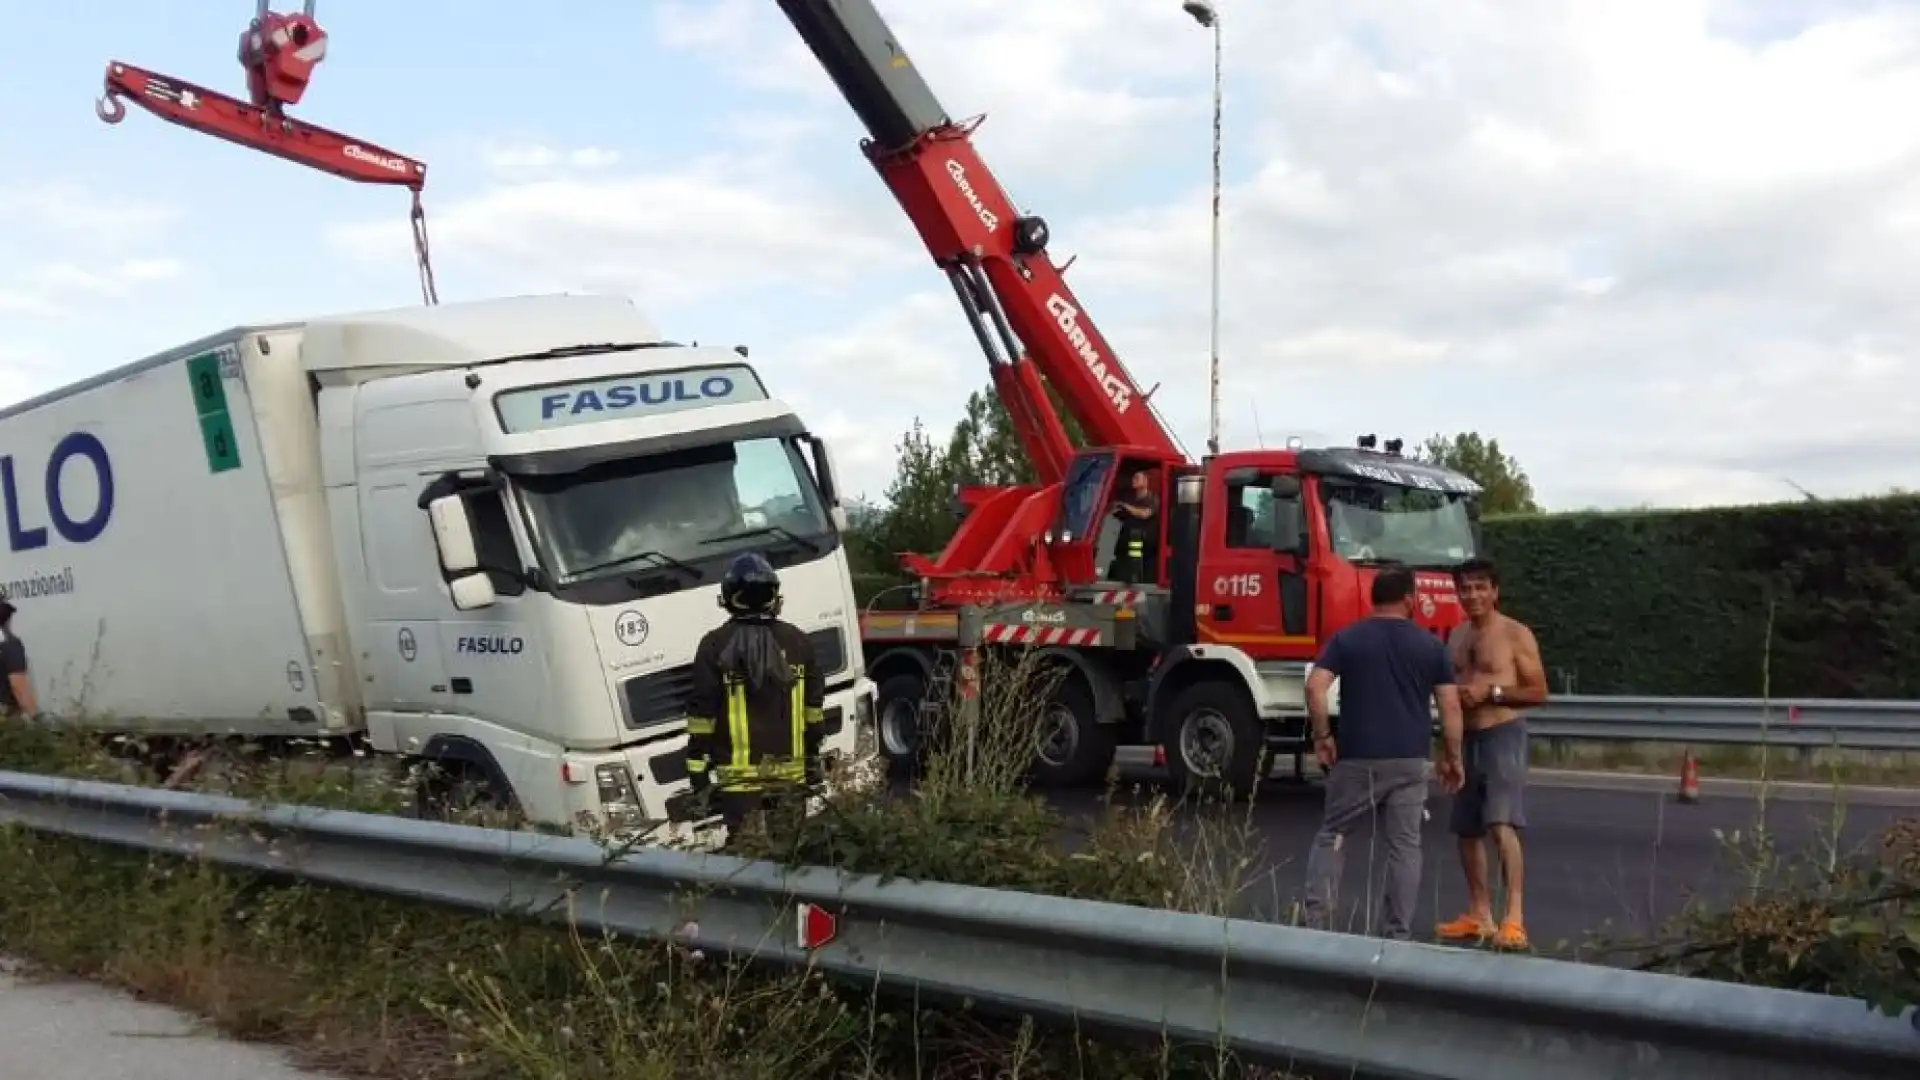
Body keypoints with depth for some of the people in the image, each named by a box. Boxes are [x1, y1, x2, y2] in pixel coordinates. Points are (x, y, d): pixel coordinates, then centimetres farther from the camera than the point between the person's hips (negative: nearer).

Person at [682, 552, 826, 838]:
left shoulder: (715, 645, -6)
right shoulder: (797, 641, 5)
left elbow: (702, 712, -6)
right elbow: (814, 707, 10)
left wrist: (697, 771, -1)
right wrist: (813, 761, 19)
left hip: (739, 776, -3)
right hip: (791, 774, 3)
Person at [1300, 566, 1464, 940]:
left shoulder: (1346, 639, 1)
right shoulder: (1431, 645, 4)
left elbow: (1315, 687, -11)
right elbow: (1451, 706, 1)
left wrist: (1322, 735, -2)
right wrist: (1452, 757, 9)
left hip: (1356, 757, 0)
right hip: (1410, 760, 0)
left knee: (1331, 836, 12)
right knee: (1404, 846, 6)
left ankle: (1315, 919, 3)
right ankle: (1399, 933, 7)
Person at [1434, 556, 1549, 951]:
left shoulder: (1516, 634, -6)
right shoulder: (1456, 637, 14)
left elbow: (1539, 691, -8)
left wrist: (1491, 692, -17)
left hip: (1503, 735, -7)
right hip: (1465, 738, 7)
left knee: (1502, 825, -18)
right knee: (1467, 830, 10)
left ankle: (1514, 917, -20)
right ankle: (1479, 915, 20)